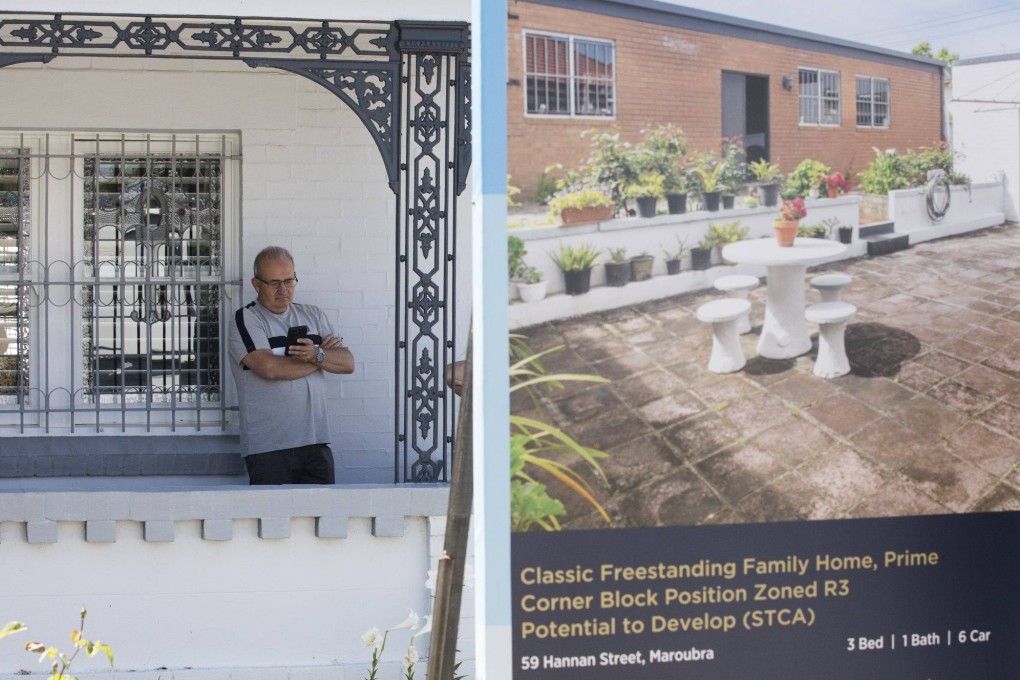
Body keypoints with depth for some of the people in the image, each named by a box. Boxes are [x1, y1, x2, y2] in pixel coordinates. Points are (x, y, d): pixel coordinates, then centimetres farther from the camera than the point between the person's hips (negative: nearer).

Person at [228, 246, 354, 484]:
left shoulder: (313, 315, 15)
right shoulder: (246, 320, -1)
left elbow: (348, 363, 8)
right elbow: (270, 368, -16)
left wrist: (317, 355, -14)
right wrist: (325, 354, -2)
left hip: (316, 443, 4)